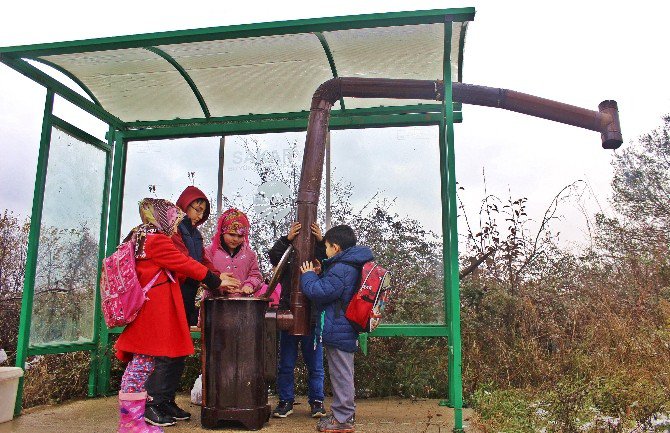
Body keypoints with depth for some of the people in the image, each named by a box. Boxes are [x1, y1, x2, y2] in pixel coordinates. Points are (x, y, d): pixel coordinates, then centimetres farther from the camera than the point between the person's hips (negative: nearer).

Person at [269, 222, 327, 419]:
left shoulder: (318, 257, 3)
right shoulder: (288, 257, 3)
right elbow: (273, 256, -15)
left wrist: (321, 241, -25)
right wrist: (287, 238, -27)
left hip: (313, 319, 0)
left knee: (315, 364, 9)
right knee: (286, 364, 10)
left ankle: (316, 401, 22)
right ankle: (286, 401, 23)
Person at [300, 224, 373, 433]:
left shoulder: (341, 269, -20)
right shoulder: (351, 265, 13)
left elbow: (319, 291, -21)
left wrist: (308, 275, -5)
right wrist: (316, 275, 13)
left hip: (337, 331, -11)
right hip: (345, 330, 11)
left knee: (341, 375, -1)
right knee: (342, 374, 19)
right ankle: (342, 414, 31)